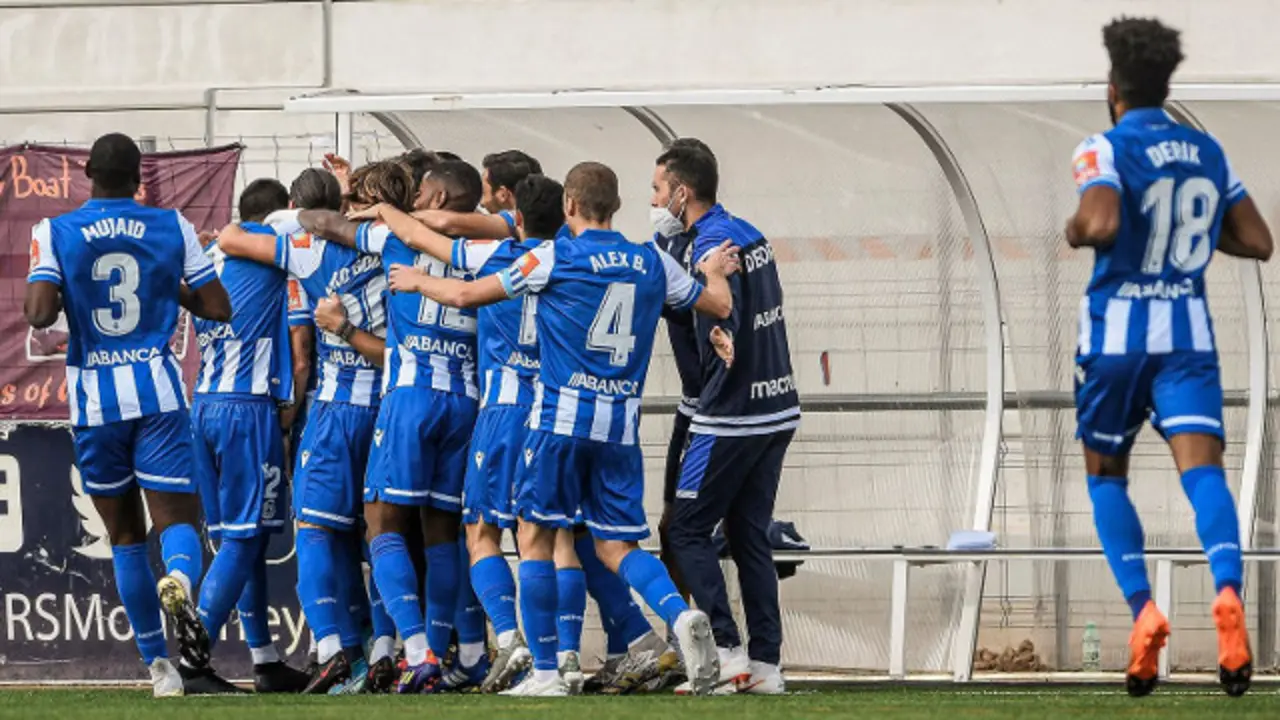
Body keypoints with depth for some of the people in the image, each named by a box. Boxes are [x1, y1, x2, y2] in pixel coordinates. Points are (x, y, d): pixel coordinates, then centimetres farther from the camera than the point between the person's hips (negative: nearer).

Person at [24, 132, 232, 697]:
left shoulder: (55, 233, -2)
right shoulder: (172, 228, 1)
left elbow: (40, 313, -14)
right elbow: (219, 308, 3)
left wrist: (33, 296, 8)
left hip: (94, 398, 0)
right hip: (157, 392, 0)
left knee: (125, 533, 11)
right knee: (176, 518, -2)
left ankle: (159, 666, 12)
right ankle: (180, 577, -39)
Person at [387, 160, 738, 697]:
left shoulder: (554, 258, -5)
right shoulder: (652, 263, 6)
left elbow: (465, 295, 2)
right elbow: (719, 305, 18)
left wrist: (417, 281, 21)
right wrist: (715, 271, 40)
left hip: (563, 415, -4)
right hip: (621, 421, 4)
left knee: (536, 536, 7)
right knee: (616, 546, 9)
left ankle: (546, 671, 4)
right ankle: (681, 616, -19)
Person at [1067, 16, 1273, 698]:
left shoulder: (1105, 150, -7)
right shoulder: (1207, 153, 10)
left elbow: (1102, 224, -25)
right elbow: (1257, 241, 11)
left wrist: (1076, 228, -3)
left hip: (1116, 331, -3)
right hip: (1188, 334, 3)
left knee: (1105, 473, 15)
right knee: (1202, 466, -11)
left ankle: (1142, 609, -3)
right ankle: (1228, 591, -39)